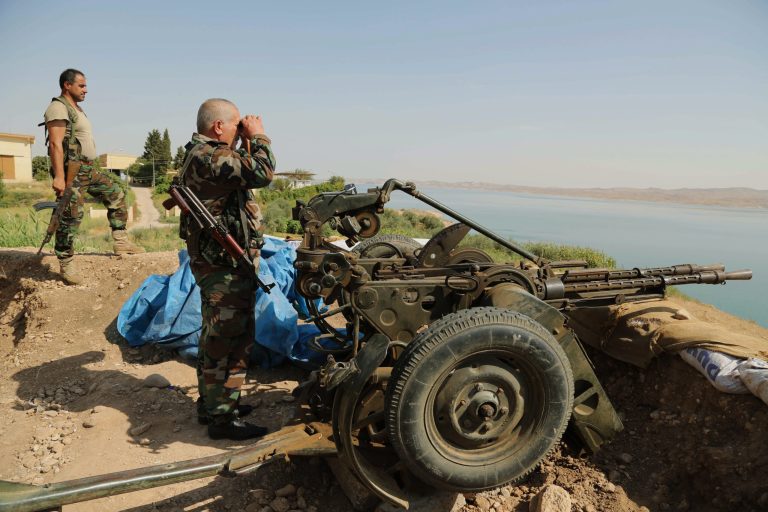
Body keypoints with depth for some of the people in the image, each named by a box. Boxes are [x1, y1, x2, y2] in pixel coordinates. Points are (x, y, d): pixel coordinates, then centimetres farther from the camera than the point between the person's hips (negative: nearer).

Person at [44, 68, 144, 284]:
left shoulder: (77, 109, 19)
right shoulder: (58, 108, -11)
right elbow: (56, 144, -20)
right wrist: (59, 177, -27)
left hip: (89, 168, 10)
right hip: (71, 169, -10)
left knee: (116, 195, 12)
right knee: (71, 217, -8)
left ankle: (120, 242, 13)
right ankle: (66, 265, 1)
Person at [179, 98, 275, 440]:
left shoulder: (204, 155, 15)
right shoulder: (209, 157, -20)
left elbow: (244, 174, 24)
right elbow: (262, 173, -27)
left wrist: (246, 145, 12)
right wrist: (258, 137, -12)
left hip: (219, 262, 11)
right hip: (225, 267, -11)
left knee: (216, 339, 20)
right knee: (229, 341, -4)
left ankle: (211, 403, 34)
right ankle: (222, 418, 6)